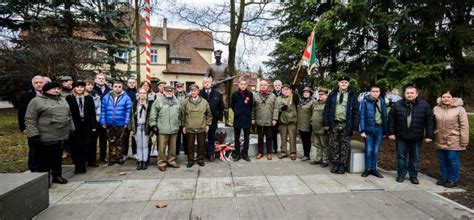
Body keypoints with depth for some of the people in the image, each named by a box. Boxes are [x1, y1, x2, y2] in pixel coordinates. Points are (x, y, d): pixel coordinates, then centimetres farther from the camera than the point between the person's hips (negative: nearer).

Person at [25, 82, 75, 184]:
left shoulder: (62, 100, 14)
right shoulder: (36, 101, -6)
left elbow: (69, 116, 19)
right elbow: (30, 120, -9)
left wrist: (72, 129, 15)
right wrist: (34, 135, -15)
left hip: (62, 136, 6)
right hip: (45, 137, -6)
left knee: (58, 158, 15)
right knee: (43, 160, 4)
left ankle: (57, 176, 28)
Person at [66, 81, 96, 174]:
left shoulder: (89, 98, 7)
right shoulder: (69, 98, 2)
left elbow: (92, 113, 5)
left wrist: (93, 126, -1)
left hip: (87, 126, 2)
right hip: (74, 126, -1)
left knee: (86, 146, 3)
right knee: (76, 146, 2)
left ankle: (82, 165, 15)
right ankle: (77, 166, 14)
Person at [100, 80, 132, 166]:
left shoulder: (126, 98, -4)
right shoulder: (106, 97, 2)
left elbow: (128, 111, -5)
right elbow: (103, 110, 3)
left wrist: (126, 122, -9)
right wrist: (103, 122, -2)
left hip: (121, 124, -1)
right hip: (109, 124, 1)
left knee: (119, 142, 11)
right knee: (111, 142, 9)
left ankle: (119, 158, 22)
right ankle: (112, 158, 18)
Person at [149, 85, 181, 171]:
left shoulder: (176, 101, 12)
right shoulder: (159, 100, -1)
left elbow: (179, 114, 19)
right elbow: (153, 113, -2)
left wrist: (179, 124, 18)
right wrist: (153, 124, -5)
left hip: (174, 128, 4)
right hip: (163, 129, -4)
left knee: (173, 146, 12)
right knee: (162, 147, 1)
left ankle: (171, 161, 25)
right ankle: (162, 163, 13)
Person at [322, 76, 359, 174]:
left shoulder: (352, 95, 4)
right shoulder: (332, 94, 7)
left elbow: (356, 112, 1)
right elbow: (326, 109, 5)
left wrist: (355, 127, -5)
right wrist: (326, 123, -1)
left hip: (346, 125, -1)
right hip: (334, 124, 1)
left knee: (345, 145, 5)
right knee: (334, 144, 7)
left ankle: (343, 164, 16)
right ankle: (335, 163, 18)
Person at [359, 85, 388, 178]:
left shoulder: (382, 102, 6)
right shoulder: (365, 101, -5)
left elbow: (384, 117, 8)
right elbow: (362, 116, -7)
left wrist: (385, 131, 7)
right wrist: (362, 131, -12)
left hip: (379, 129, 3)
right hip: (368, 129, -3)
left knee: (376, 151, 9)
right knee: (369, 150, 2)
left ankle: (374, 169, 20)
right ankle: (368, 169, 14)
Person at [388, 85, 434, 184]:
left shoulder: (424, 105, -3)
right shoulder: (397, 105, -2)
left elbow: (429, 121, -1)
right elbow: (392, 120, 1)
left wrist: (429, 135, -4)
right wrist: (391, 133, -2)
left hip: (416, 137, 0)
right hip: (401, 136, 0)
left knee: (415, 157, 11)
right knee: (401, 156, 8)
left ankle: (414, 176, 24)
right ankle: (401, 175, 21)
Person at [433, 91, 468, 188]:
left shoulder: (459, 109, -8)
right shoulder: (436, 109, 4)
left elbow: (464, 126, -9)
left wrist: (464, 141, -11)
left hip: (453, 141, -4)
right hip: (440, 141, 4)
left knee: (453, 160, 3)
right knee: (442, 160, 14)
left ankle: (453, 180, 18)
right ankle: (444, 177, 28)